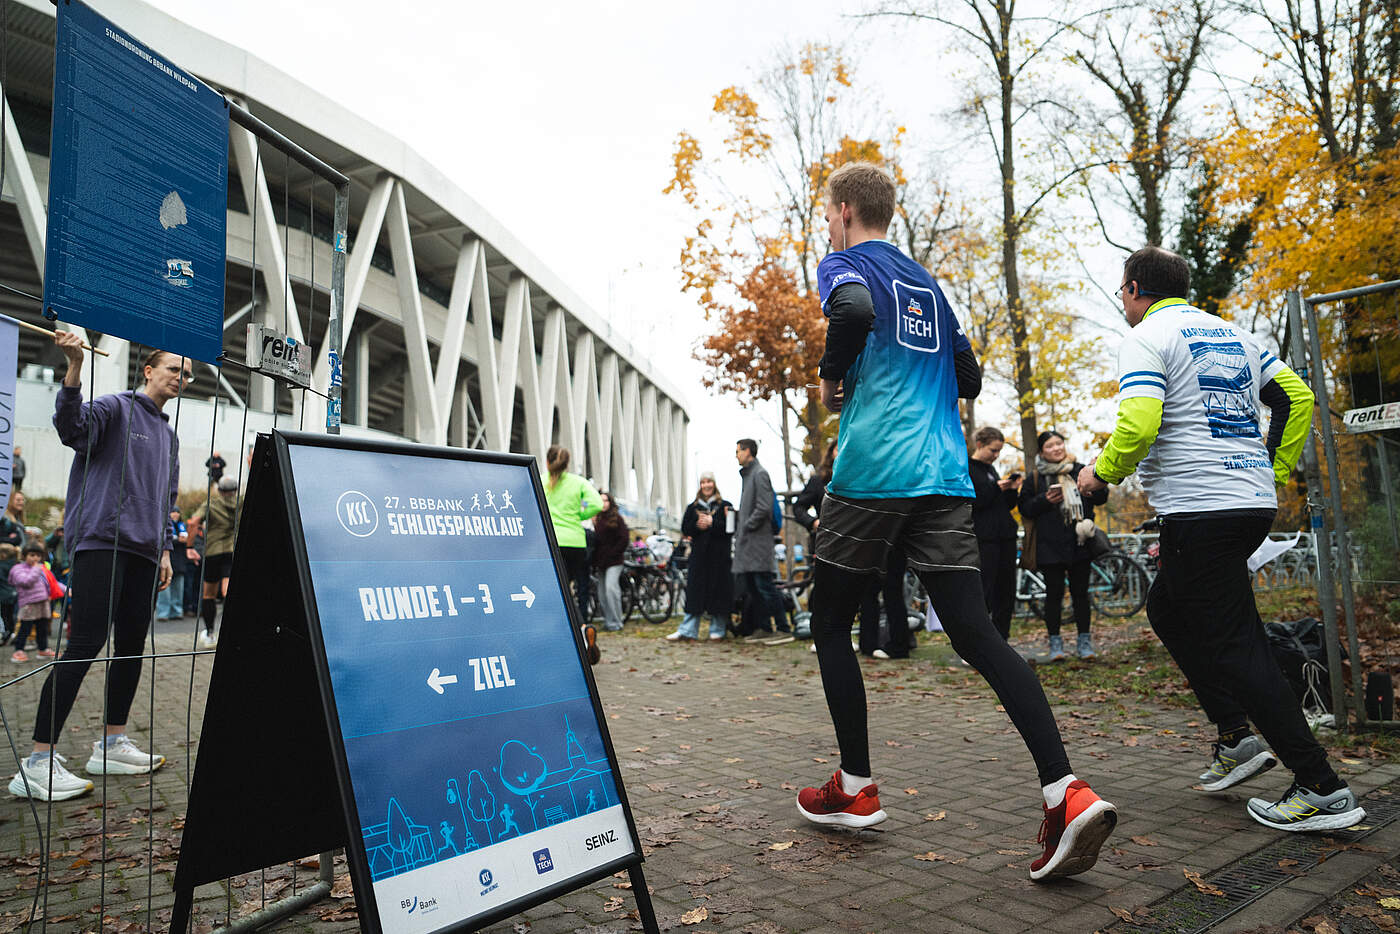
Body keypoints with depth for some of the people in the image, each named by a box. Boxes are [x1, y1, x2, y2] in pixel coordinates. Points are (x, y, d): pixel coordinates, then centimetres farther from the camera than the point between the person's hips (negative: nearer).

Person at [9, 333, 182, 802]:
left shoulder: (168, 435, 24)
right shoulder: (117, 407, 2)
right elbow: (73, 426, -20)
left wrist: (164, 548, 22)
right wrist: (75, 367, -33)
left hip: (142, 550, 8)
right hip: (101, 540, -8)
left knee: (132, 647, 8)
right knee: (86, 644, -13)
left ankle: (112, 745, 19)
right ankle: (38, 762, -8)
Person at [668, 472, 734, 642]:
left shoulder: (725, 506, 4)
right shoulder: (693, 507, 14)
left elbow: (730, 528, -6)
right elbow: (685, 529, 8)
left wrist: (712, 523, -15)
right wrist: (697, 525, -10)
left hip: (719, 556, -2)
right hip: (699, 555, 3)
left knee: (718, 591, 0)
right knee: (694, 593, 2)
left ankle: (717, 631, 10)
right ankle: (687, 631, 3)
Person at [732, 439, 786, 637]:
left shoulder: (760, 474, -10)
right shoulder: (747, 474, 19)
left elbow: (763, 508, -18)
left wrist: (746, 527, -12)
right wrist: (738, 528, 14)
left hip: (758, 539, -10)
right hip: (747, 541, 10)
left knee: (764, 585, -9)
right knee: (749, 586, 12)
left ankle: (781, 627, -4)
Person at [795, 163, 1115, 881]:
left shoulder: (844, 264, 3)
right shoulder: (928, 284, 24)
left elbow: (855, 312, -23)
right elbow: (969, 378, 26)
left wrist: (831, 377, -6)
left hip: (871, 470, -6)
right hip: (944, 478, 6)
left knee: (830, 624, 10)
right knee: (975, 634, 1)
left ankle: (855, 788, 16)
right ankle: (1066, 793, -12)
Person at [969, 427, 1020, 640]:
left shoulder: (991, 469, 20)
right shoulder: (964, 469, -3)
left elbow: (1008, 506, 21)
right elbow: (969, 503, -14)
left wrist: (1012, 490, 2)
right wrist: (996, 488, -17)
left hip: (1005, 536, 8)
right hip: (984, 538, -8)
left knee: (1006, 592, 7)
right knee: (984, 592, -10)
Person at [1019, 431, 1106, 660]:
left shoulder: (1080, 470, 8)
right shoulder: (1035, 478, 4)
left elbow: (1102, 497, 13)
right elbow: (1025, 508, 3)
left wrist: (1093, 489, -9)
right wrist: (1045, 500, -14)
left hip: (1079, 543, 2)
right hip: (1050, 545, -1)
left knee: (1080, 592, 7)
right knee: (1054, 594, 2)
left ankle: (1084, 640, 17)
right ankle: (1055, 641, 12)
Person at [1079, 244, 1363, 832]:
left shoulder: (1146, 338, -7)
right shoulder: (1234, 334, 18)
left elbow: (1138, 426, -21)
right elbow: (1296, 397, 18)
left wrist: (1102, 473, -4)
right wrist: (1273, 470, 21)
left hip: (1200, 509, -9)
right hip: (1255, 502, 9)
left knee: (1234, 647, -4)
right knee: (1166, 607, 21)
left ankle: (1323, 789, 0)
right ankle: (1236, 737, 21)